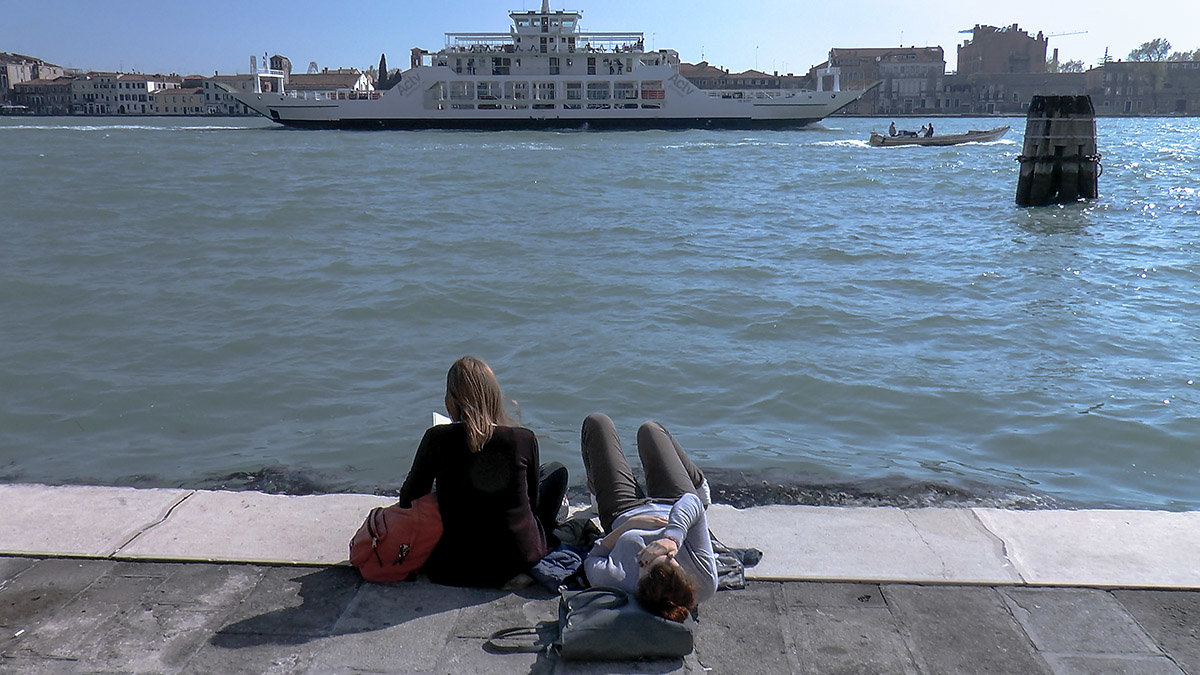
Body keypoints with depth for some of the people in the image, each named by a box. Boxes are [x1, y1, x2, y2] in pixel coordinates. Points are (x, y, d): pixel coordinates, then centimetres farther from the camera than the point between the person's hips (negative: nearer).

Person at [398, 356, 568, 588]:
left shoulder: (437, 439, -14)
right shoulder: (524, 439, -13)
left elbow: (408, 500, -1)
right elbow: (532, 501, 4)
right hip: (522, 558, -2)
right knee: (556, 470, 22)